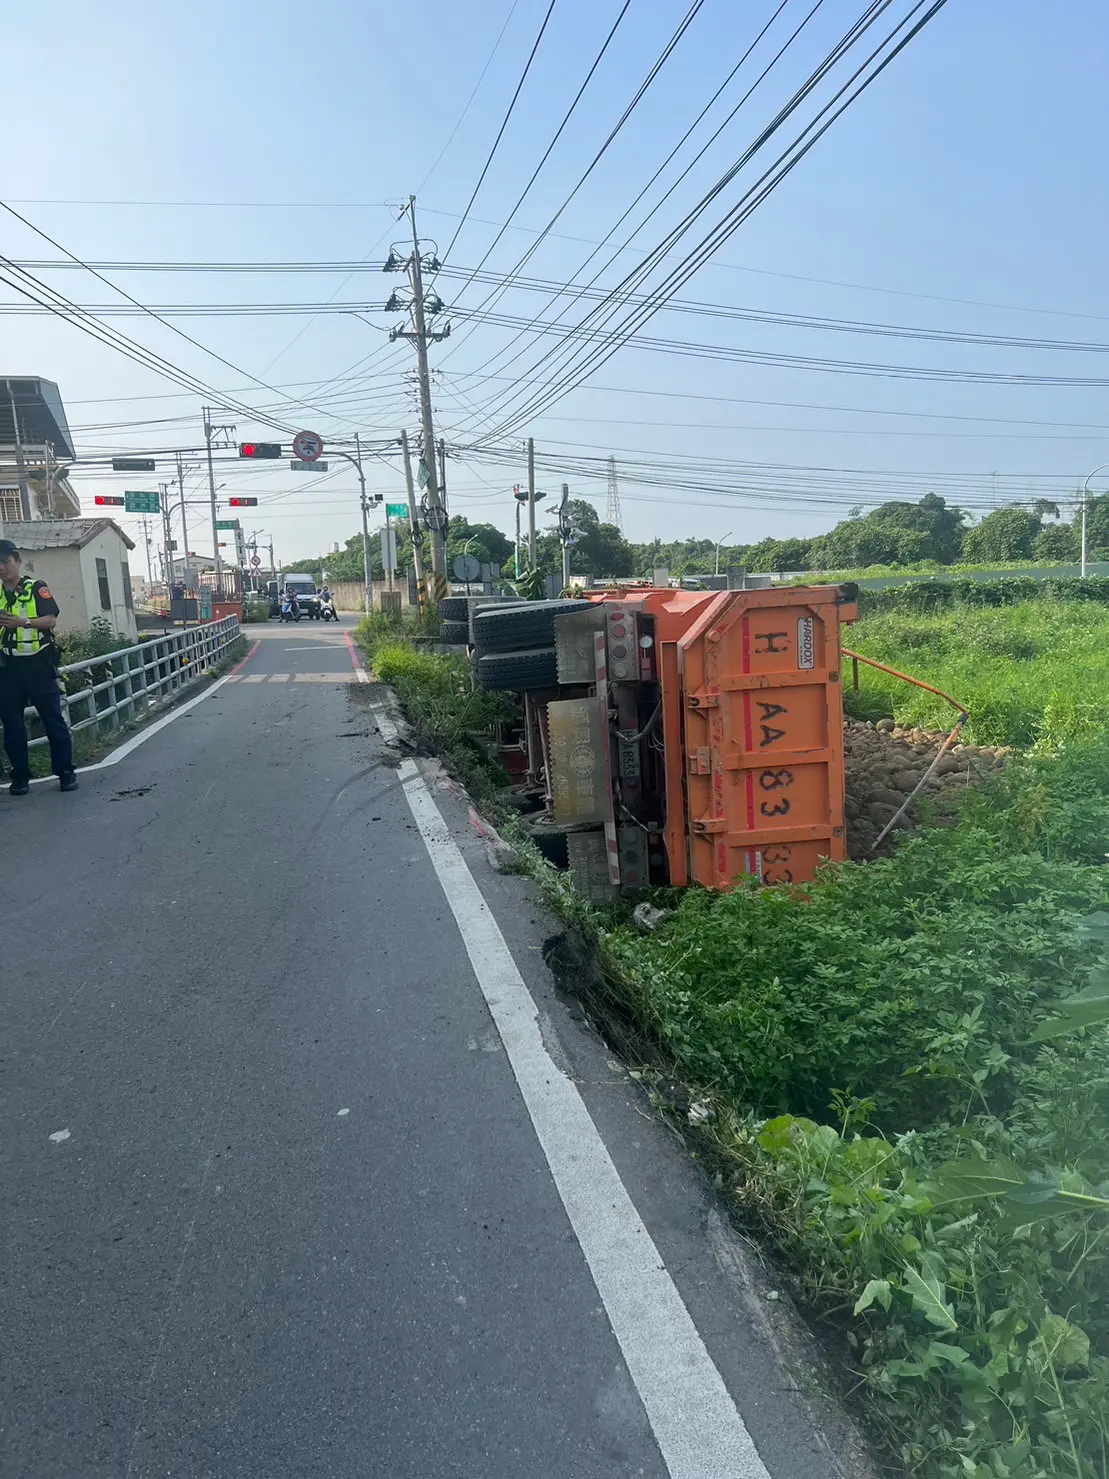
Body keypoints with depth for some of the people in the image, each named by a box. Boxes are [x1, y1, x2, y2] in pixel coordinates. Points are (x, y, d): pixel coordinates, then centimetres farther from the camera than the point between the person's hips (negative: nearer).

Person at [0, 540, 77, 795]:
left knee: (53, 719, 0)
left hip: (38, 663, -4)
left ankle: (66, 772, 7)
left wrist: (23, 622, -28)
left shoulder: (36, 588, -1)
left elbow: (51, 620, -12)